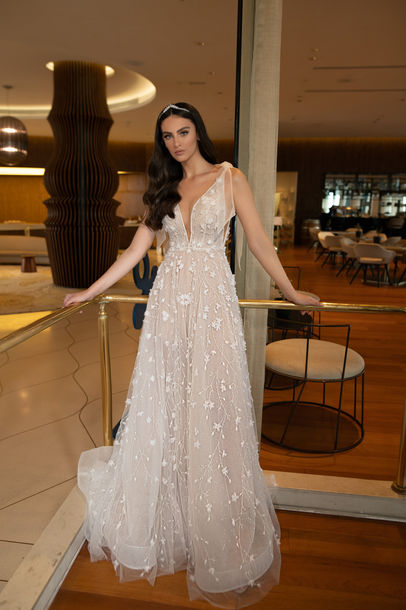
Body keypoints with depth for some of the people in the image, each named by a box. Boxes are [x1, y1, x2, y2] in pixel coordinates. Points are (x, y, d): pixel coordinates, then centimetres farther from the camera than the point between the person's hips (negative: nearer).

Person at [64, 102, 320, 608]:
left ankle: (218, 534, 22)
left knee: (211, 409, 2)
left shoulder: (229, 178, 5)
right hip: (168, 301, 4)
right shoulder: (162, 190, 15)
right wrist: (90, 291, 13)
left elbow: (258, 241, 4)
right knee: (163, 406, 8)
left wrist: (291, 292, 4)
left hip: (212, 301, -3)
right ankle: (164, 517, 29)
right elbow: (135, 250, 13)